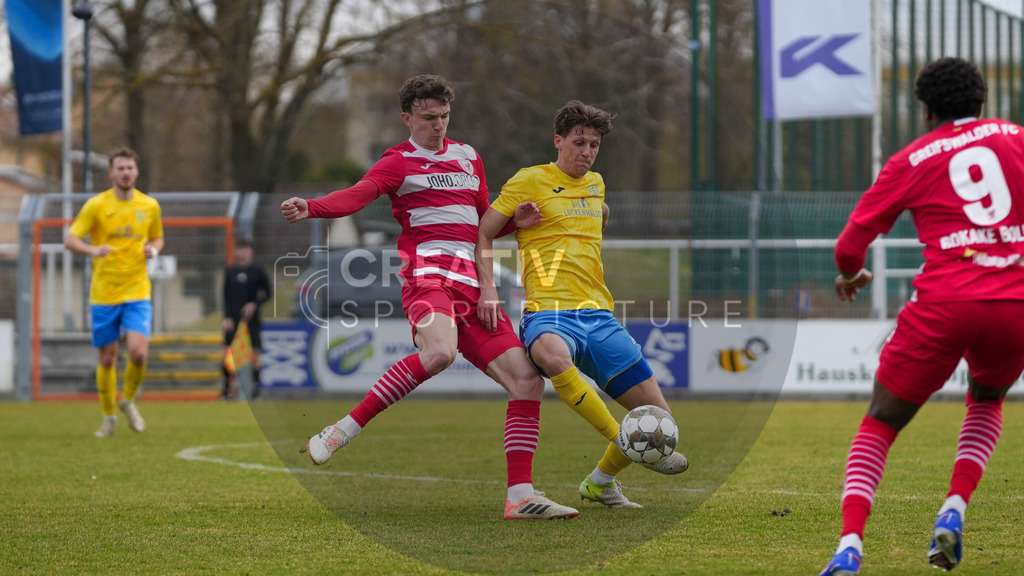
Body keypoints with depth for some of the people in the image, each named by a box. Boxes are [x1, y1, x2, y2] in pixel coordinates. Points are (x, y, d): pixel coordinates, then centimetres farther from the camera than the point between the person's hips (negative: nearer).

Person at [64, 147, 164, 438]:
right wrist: (93, 250, -27)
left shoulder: (150, 206, 5)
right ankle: (108, 417, 23)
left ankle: (128, 400, 12)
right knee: (107, 359, 4)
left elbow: (157, 238, 21)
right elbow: (70, 239, -7)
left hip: (137, 293, 1)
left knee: (138, 352, -16)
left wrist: (153, 249, -4)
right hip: (103, 295, -1)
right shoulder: (96, 205, -4)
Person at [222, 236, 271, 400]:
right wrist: (227, 317, -4)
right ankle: (227, 388, 1)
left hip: (251, 318, -1)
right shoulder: (229, 271, 6)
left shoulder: (257, 271, 2)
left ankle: (255, 387, 7)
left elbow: (268, 293, 5)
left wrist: (255, 304, -11)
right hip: (232, 319, 1)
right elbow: (226, 296, 6)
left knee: (254, 353, -1)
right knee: (228, 351, -6)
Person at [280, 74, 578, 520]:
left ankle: (520, 496, -3)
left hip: (472, 285, 7)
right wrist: (311, 208, -34)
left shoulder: (468, 157, 26)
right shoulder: (399, 162, 6)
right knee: (439, 353, -37)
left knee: (527, 381, -4)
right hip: (428, 275, -7)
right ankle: (343, 431, -29)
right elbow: (358, 195, -13)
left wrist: (515, 220, 11)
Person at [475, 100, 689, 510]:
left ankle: (601, 481, 21)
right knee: (552, 356, -45)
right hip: (549, 312, -6)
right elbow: (483, 233, 1)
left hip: (598, 314, 6)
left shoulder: (595, 184, 20)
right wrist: (488, 289, -11)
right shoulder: (531, 181, 3)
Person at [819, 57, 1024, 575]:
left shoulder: (911, 159, 10)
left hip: (943, 304, -2)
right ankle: (954, 511, 8)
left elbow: (850, 246, 9)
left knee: (880, 424, 9)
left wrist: (850, 275, 30)